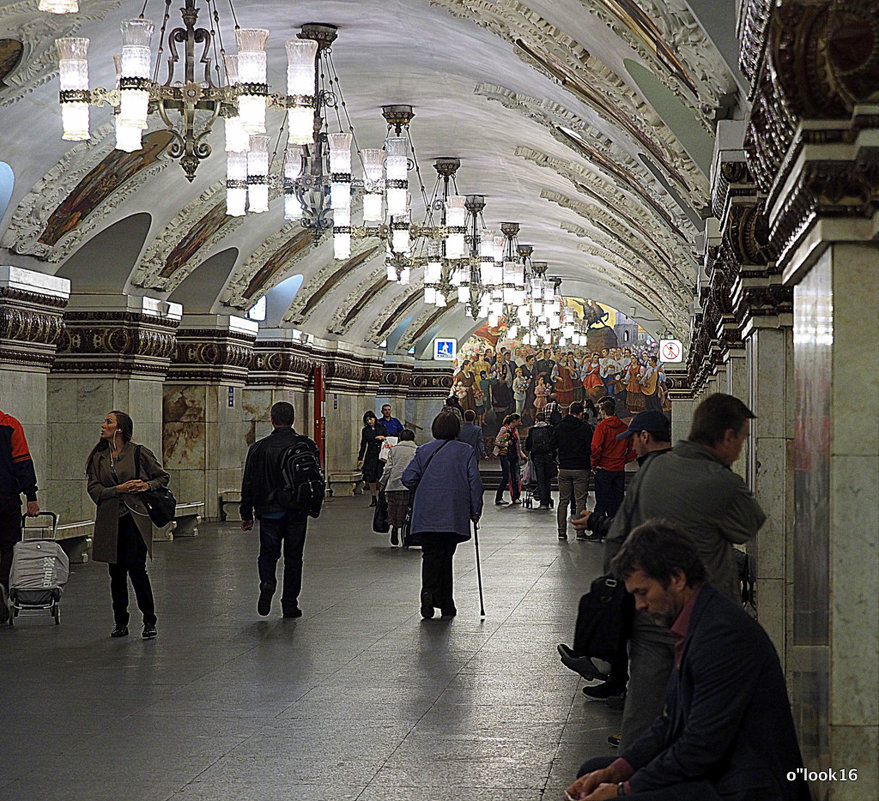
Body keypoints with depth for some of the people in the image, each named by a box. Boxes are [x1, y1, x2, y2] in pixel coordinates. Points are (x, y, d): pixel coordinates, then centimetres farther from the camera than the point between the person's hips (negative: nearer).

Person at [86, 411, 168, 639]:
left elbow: (163, 477, 7)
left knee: (136, 567, -10)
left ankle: (149, 621, 1)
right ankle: (121, 623, 16)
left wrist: (147, 485, -12)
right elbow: (94, 489, 2)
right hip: (110, 521, 4)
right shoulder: (99, 457, 9)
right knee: (116, 571, 7)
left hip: (135, 518, -4)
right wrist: (118, 489, -12)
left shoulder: (139, 453, -1)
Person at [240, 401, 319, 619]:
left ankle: (267, 582, -16)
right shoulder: (306, 445, -5)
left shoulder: (258, 448, -3)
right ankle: (290, 604, 11)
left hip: (269, 511, 0)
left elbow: (248, 484, 0)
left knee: (268, 553, 13)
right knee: (293, 557, 10)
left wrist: (246, 514, 7)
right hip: (297, 512, 0)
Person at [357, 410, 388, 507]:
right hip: (370, 456, 1)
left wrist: (383, 437, -11)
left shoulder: (381, 427, 6)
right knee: (371, 477, -3)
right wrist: (360, 458, 8)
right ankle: (374, 498, 5)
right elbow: (363, 445, 11)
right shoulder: (365, 430, 9)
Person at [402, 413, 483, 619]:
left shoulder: (424, 451, 6)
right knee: (446, 555, 11)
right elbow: (475, 482, -3)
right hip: (454, 515, 0)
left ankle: (429, 591, -22)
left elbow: (408, 477, 0)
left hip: (426, 515, 0)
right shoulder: (466, 451, 2)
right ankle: (446, 604, 12)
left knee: (431, 554, 3)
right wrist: (475, 510, 4)